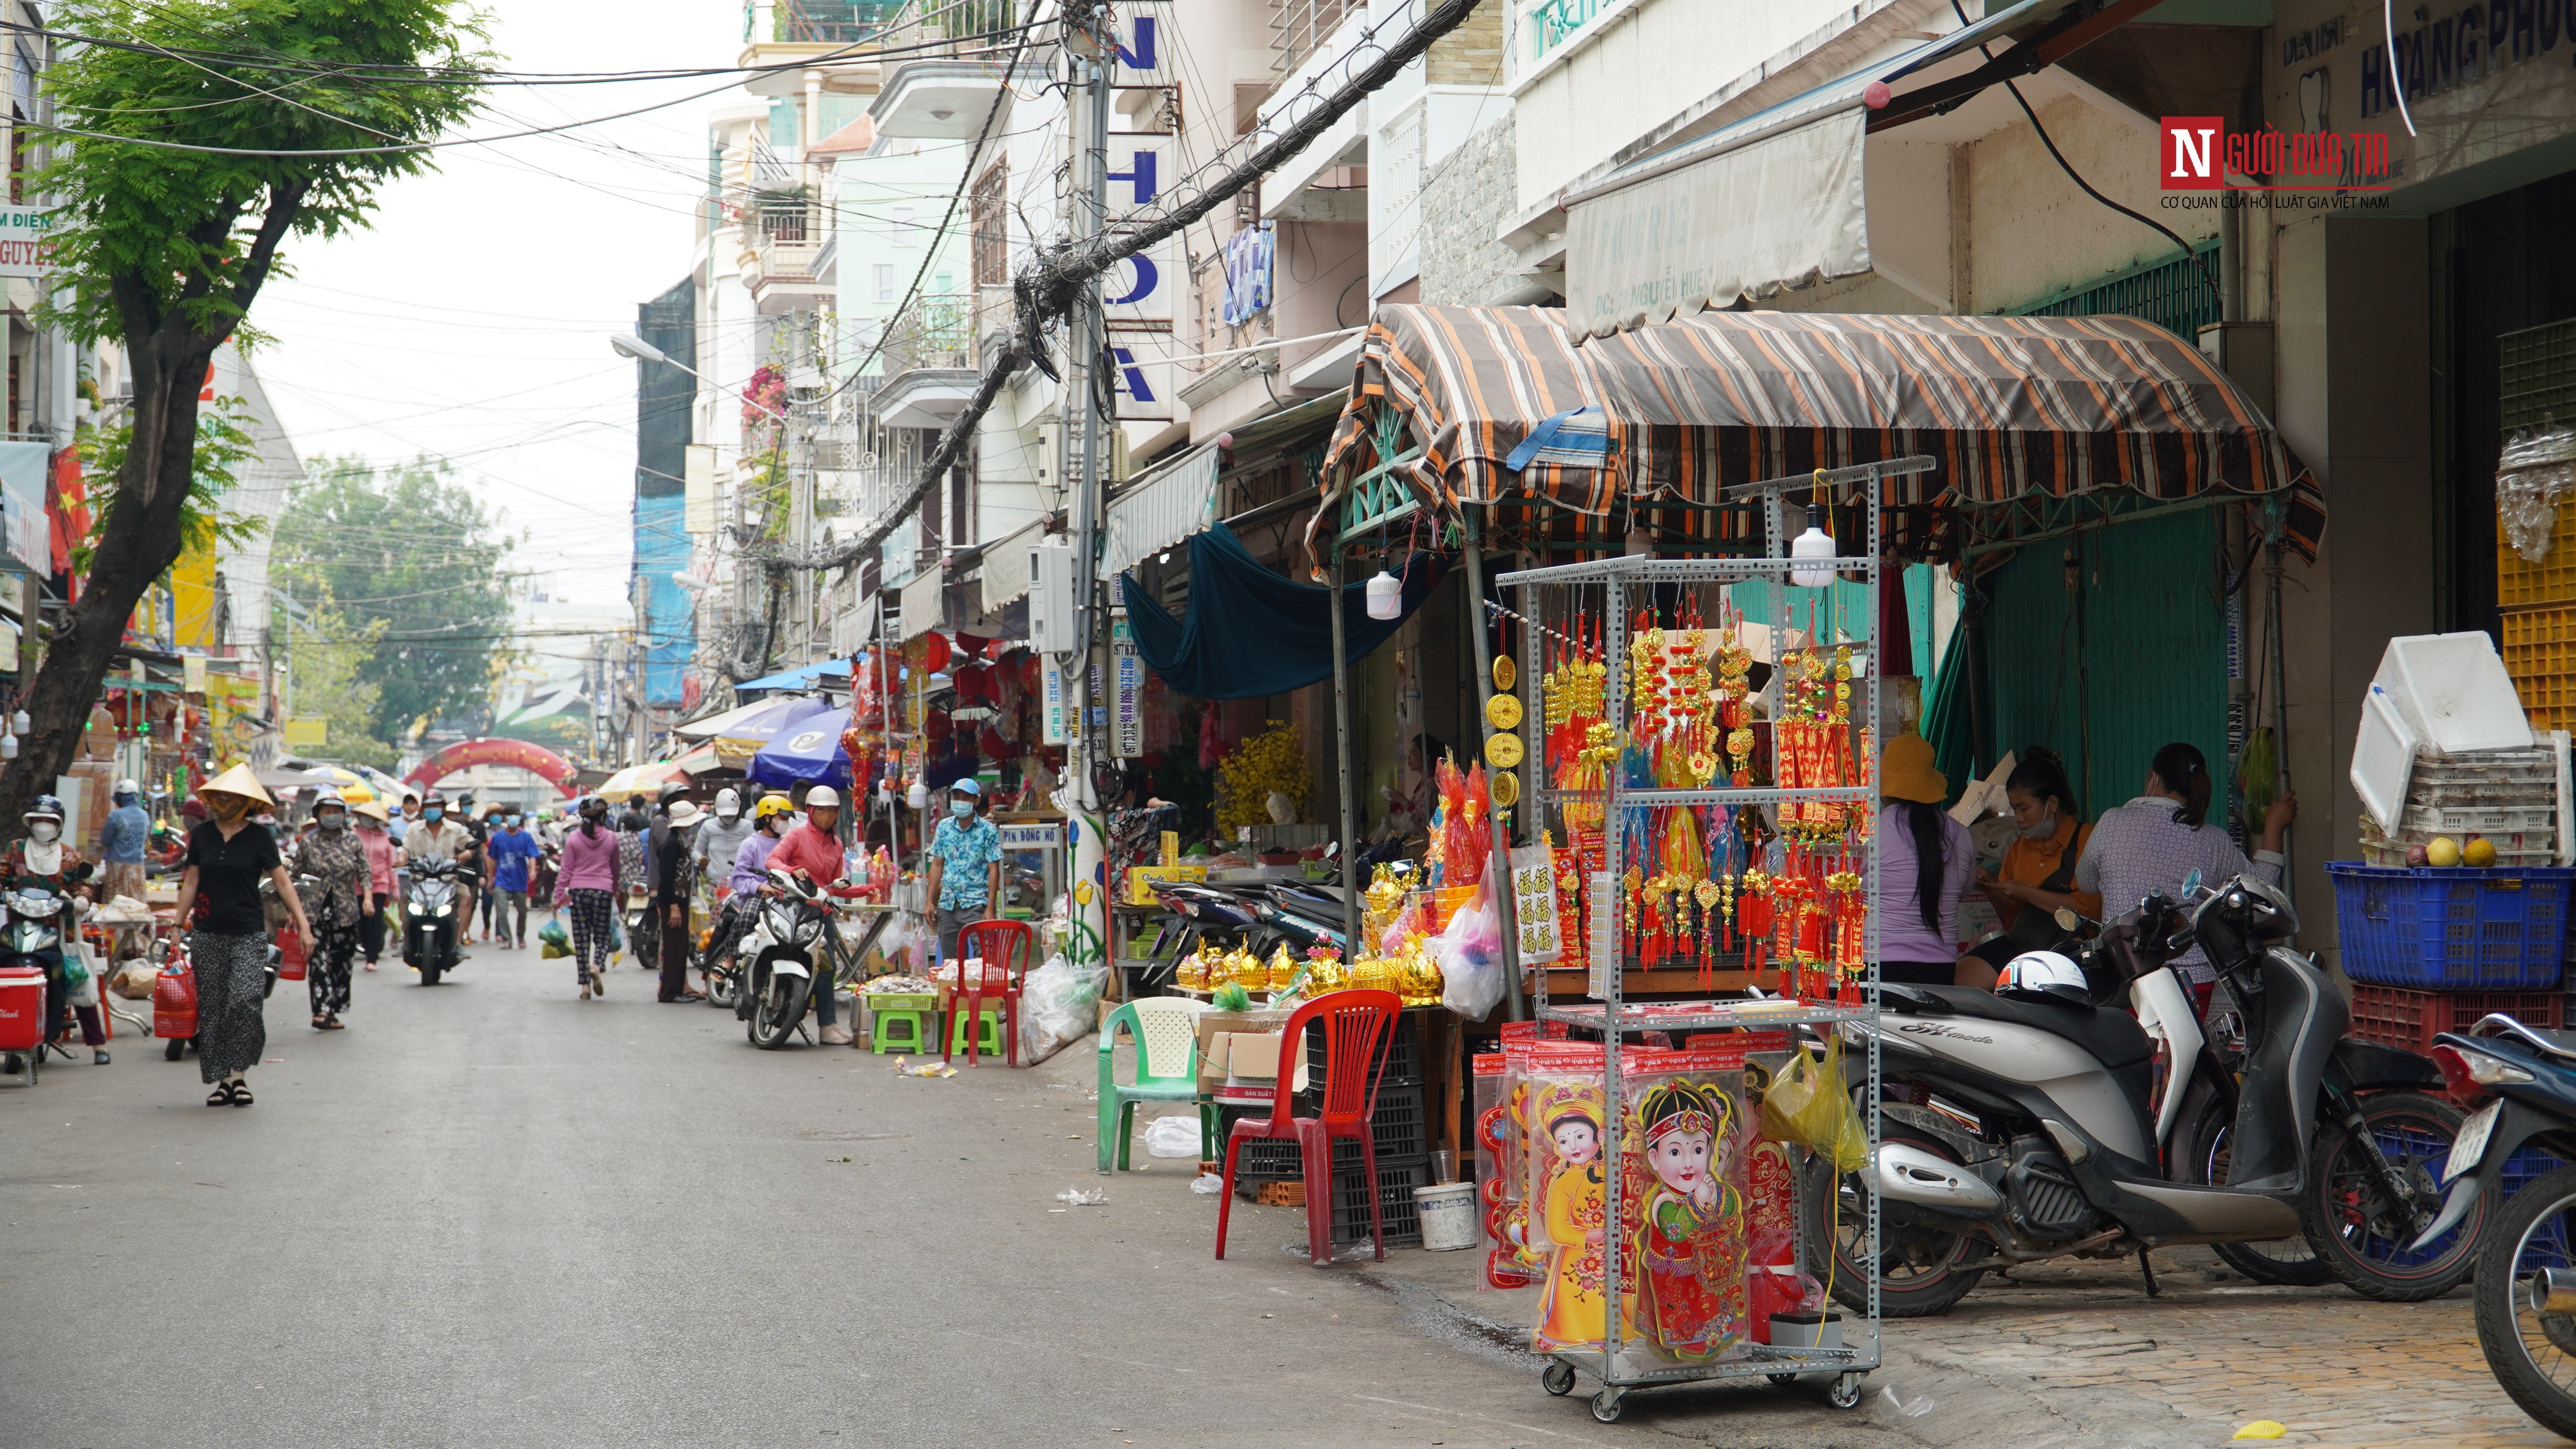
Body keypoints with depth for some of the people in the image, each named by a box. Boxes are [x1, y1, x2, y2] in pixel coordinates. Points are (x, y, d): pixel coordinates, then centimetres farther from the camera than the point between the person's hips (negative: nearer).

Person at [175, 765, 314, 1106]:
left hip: (248, 935, -3)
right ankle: (222, 1080, 10)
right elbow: (191, 882, 15)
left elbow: (282, 882, -1)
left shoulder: (259, 837, 0)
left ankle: (240, 1074, -6)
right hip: (207, 935, 3)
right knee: (211, 1008, 3)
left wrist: (303, 924, -7)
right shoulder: (202, 835, 8)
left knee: (245, 1000, -18)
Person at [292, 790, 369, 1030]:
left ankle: (332, 1012, 13)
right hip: (315, 911, -2)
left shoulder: (353, 840, 6)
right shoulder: (307, 842, 2)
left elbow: (364, 872, 6)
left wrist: (368, 897, -9)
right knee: (318, 960, -13)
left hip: (346, 912, 2)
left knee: (341, 962, 4)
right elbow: (297, 877, 6)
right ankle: (322, 1009, -22)